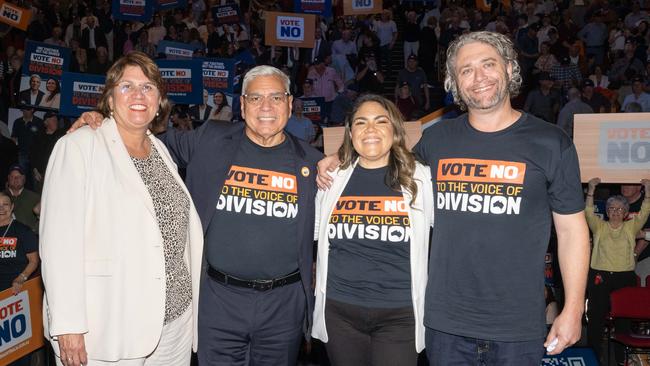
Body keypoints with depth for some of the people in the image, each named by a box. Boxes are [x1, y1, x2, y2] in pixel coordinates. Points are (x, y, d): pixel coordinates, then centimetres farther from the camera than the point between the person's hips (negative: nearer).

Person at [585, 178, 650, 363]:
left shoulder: (631, 227, 9)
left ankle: (622, 356, 15)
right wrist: (591, 189, -18)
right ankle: (594, 354, 13)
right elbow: (588, 212, -8)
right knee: (596, 316, 2)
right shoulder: (599, 227, 6)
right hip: (599, 278, -1)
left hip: (625, 278, 1)